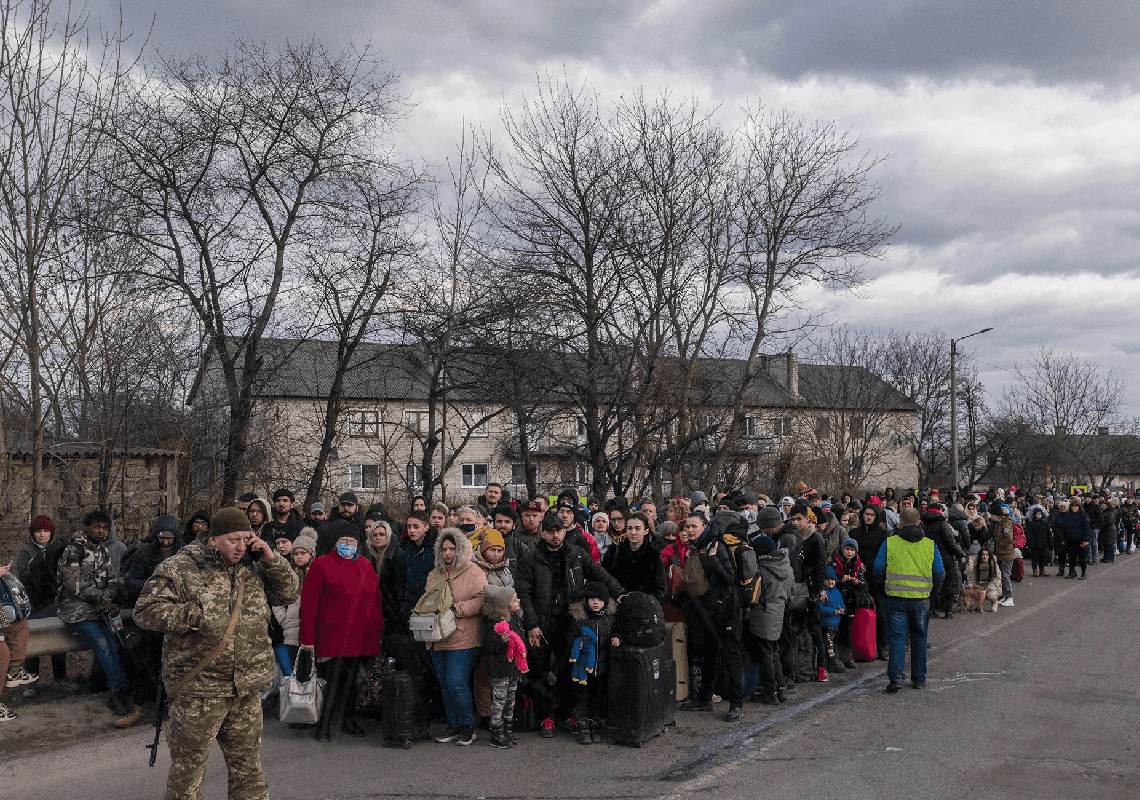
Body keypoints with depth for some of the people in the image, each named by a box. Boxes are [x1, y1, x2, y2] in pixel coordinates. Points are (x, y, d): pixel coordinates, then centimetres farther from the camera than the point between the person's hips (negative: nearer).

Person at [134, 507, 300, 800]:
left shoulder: (251, 568, 8)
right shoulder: (179, 569, -8)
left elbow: (288, 594, 12)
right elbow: (146, 610, -12)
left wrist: (272, 560, -2)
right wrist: (196, 616, -20)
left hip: (247, 688, 5)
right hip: (197, 688, -5)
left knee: (248, 764, 15)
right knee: (188, 765, 5)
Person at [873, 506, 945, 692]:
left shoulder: (889, 543, -3)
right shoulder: (930, 545, 2)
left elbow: (878, 571, -2)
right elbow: (939, 575, 4)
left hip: (896, 598, -2)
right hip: (921, 599, 2)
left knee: (897, 637, 2)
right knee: (919, 638, 14)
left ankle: (895, 677, -9)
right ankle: (919, 678, 22)